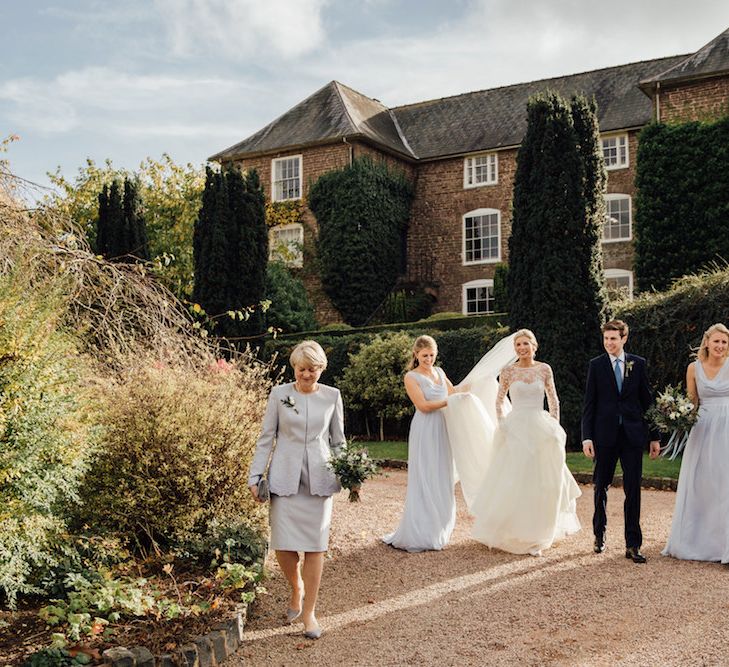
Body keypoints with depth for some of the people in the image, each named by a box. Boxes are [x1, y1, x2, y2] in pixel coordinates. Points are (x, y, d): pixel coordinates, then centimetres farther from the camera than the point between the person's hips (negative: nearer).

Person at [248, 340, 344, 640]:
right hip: (285, 477, 0)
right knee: (283, 545, -1)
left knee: (315, 545, 2)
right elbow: (266, 438, 4)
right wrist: (255, 476, 0)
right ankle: (296, 588, 31)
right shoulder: (279, 394, 0)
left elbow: (337, 441, 11)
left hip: (319, 478, 1)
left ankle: (309, 612, 16)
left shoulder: (332, 396, 4)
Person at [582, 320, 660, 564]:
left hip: (633, 434, 1)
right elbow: (589, 404, 0)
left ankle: (632, 545, 7)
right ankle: (599, 534, 31)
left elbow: (647, 400, 8)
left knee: (633, 489, 0)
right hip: (605, 434, 0)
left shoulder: (638, 364, 5)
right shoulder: (596, 365, 1)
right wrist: (586, 437, -7)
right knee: (601, 486, 11)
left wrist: (654, 436, 6)